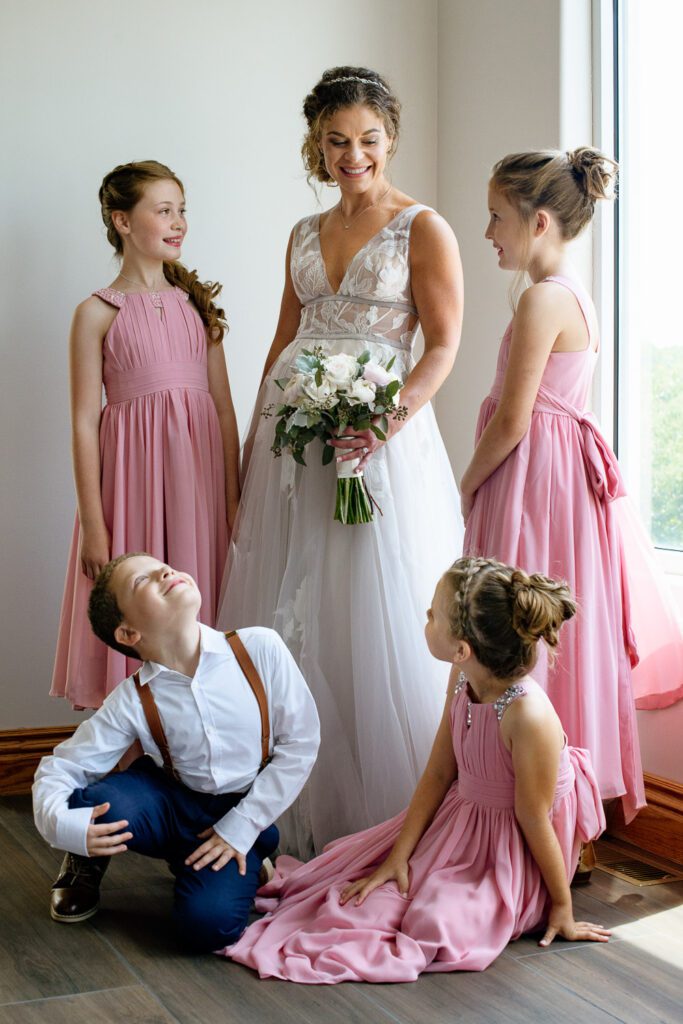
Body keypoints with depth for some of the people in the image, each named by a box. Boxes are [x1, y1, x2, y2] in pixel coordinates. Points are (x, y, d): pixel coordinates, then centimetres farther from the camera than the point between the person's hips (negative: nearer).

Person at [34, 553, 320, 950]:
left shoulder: (261, 648, -17)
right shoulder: (133, 702, -14)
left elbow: (300, 742, -11)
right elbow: (59, 769, -9)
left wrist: (240, 828, -13)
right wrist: (63, 825, -32)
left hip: (244, 816, 0)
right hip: (173, 805, 1)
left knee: (209, 924, -25)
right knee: (93, 805, -31)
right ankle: (88, 866, 7)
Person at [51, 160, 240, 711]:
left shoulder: (196, 301, 9)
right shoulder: (97, 313, -2)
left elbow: (223, 404, 8)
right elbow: (85, 423, -4)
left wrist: (234, 499, 3)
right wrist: (93, 525, -7)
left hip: (200, 467, 3)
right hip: (133, 471, -3)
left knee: (201, 606, 7)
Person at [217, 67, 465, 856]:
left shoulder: (422, 228, -1)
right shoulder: (305, 235, 15)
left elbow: (443, 346, -7)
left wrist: (390, 419, -23)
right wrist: (253, 444, 15)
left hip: (377, 434, -5)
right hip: (294, 437, 6)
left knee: (373, 613, -3)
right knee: (289, 610, 7)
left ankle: (386, 812, 10)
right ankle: (301, 809, 19)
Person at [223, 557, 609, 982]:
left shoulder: (529, 715, -35)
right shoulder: (462, 679, -11)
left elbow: (534, 821, -23)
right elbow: (438, 774, -4)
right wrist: (398, 856, -5)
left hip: (512, 855, -6)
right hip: (458, 820, 6)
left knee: (433, 922, -23)